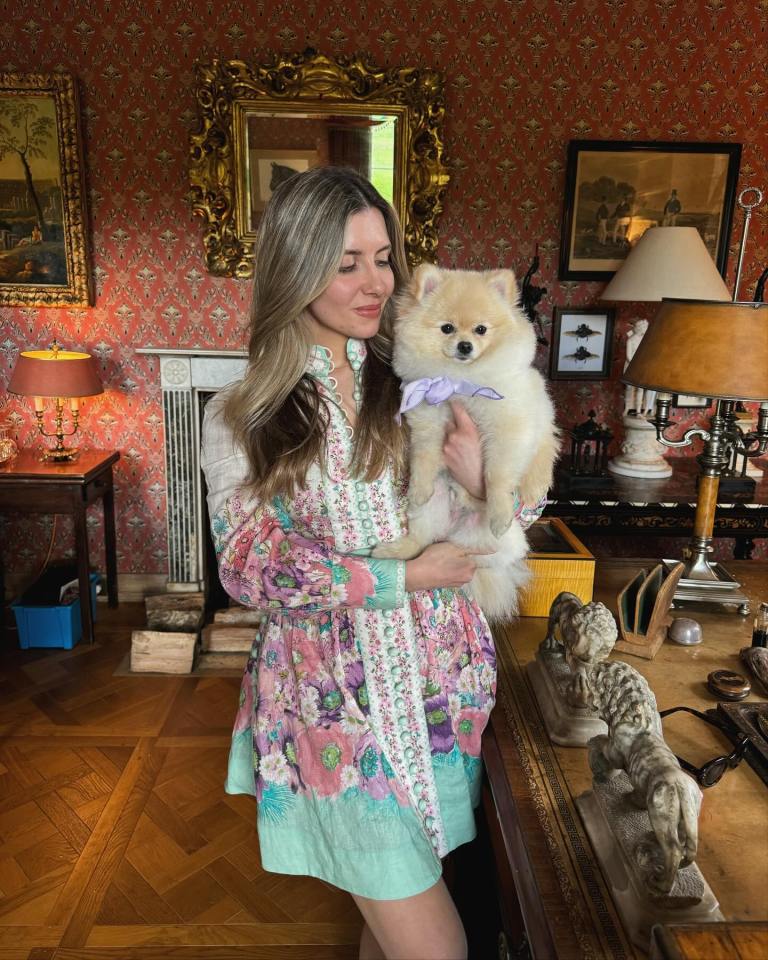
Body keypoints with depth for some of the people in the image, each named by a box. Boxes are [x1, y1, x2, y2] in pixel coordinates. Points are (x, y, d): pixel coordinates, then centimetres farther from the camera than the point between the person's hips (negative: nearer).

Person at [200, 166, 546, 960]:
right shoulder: (241, 417, -6)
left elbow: (520, 517, 2)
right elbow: (250, 568, -11)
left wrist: (480, 478, -21)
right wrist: (401, 578, -18)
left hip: (441, 680, 3)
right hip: (336, 698, -2)